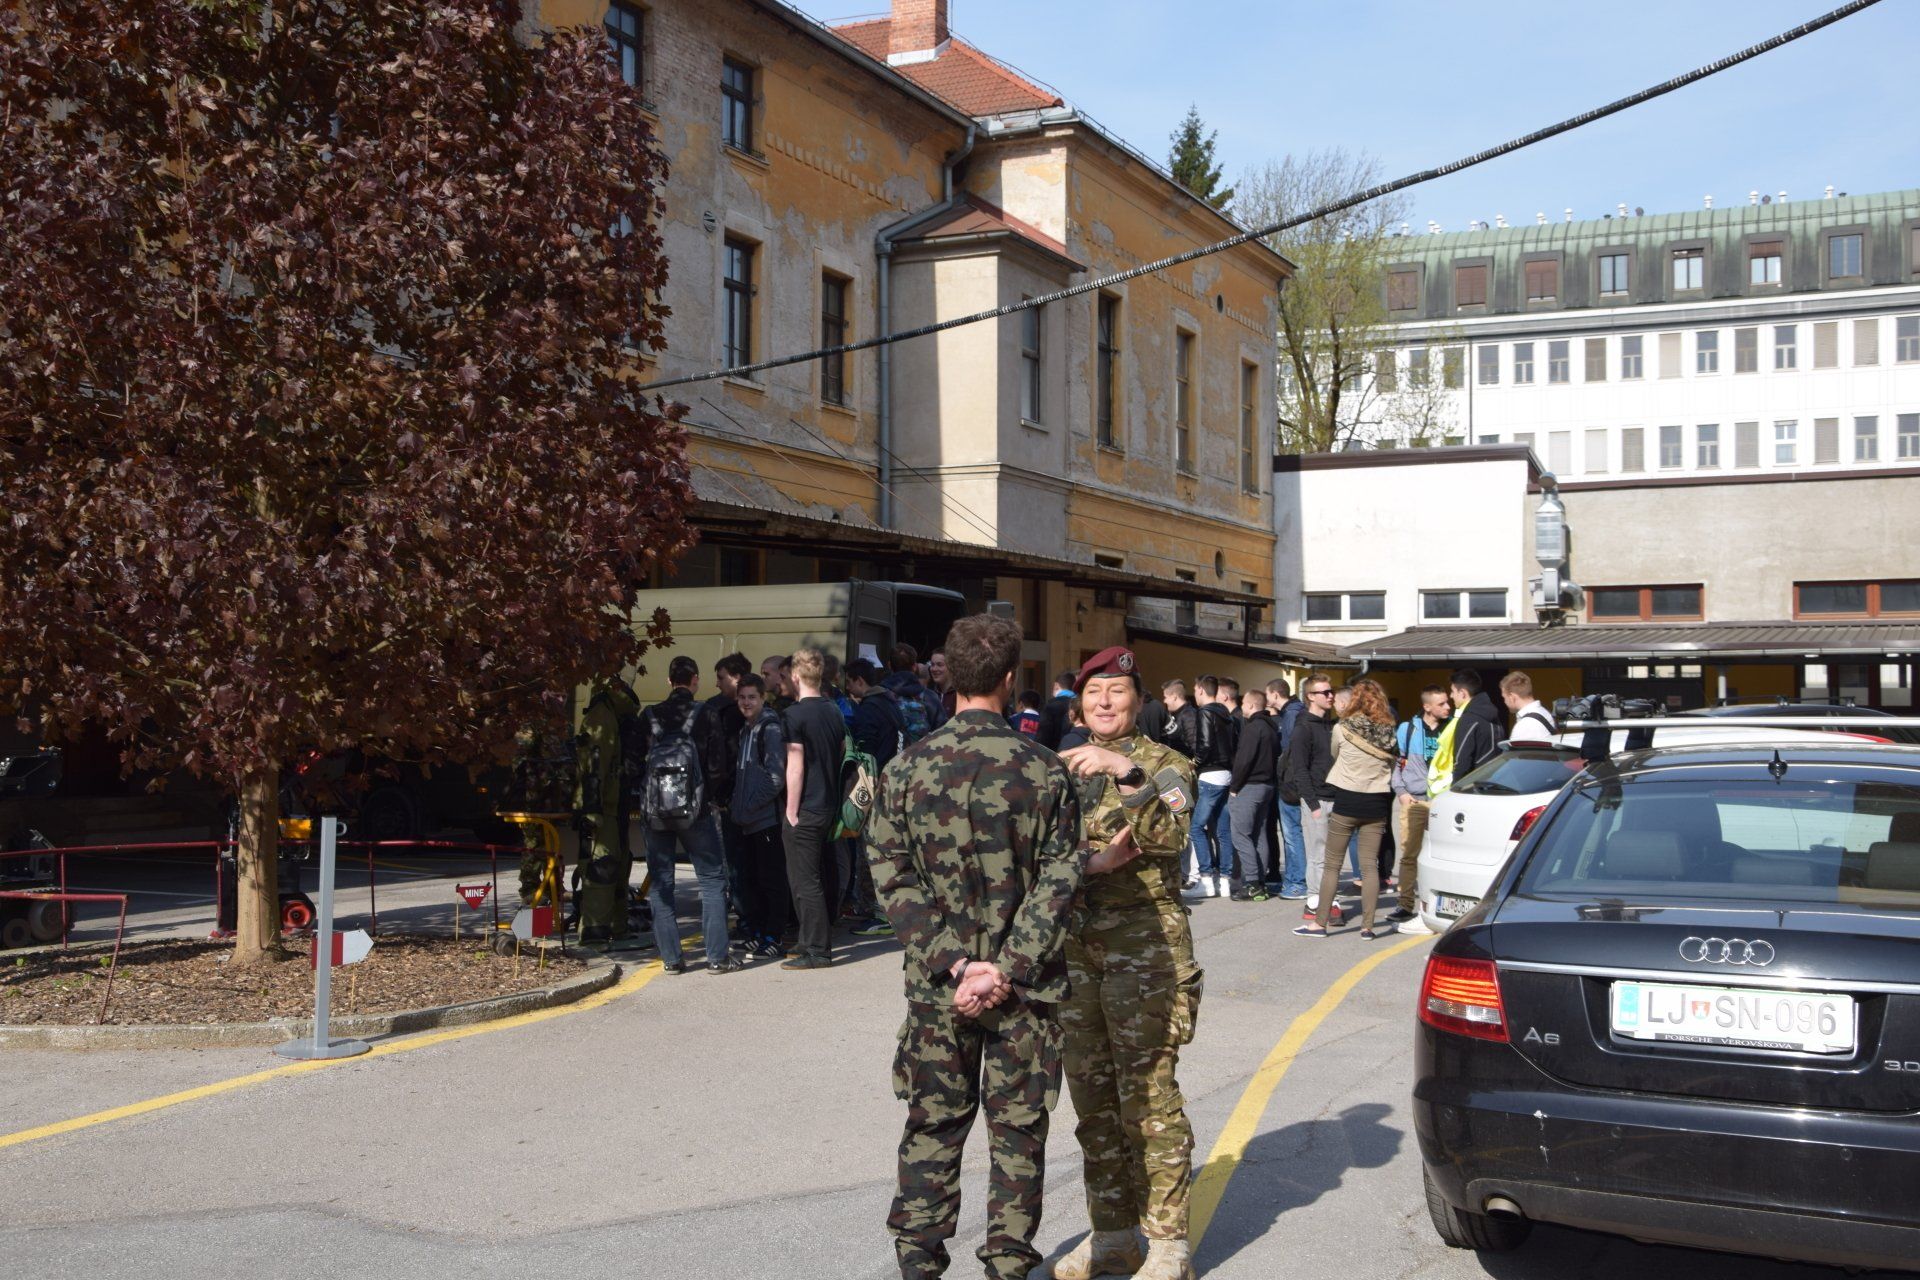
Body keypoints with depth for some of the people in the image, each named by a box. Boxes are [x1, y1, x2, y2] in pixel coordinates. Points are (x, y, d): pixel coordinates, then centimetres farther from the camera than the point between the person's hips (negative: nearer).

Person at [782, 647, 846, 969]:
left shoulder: (795, 714, -14)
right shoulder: (834, 712, 9)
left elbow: (795, 768, -16)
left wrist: (791, 812, -11)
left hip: (805, 809, -8)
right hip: (830, 807, 8)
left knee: (804, 881, -2)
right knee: (816, 878, 16)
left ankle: (817, 951, -1)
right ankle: (810, 941, 24)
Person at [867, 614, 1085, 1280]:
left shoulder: (906, 767, -4)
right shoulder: (1044, 770, -8)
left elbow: (892, 878, -7)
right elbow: (1059, 881, -12)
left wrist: (956, 964, -10)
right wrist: (1007, 969, -13)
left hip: (936, 984, 1)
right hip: (1025, 985, -1)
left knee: (932, 1127, 13)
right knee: (1017, 1131, 10)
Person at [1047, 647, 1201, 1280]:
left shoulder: (1164, 763, 0)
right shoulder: (1065, 768, 14)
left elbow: (1170, 835, -20)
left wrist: (1126, 771, -32)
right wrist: (1093, 861, -13)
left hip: (1145, 947, -5)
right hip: (1076, 943, 6)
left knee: (1148, 1095, -5)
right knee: (1092, 1096, 11)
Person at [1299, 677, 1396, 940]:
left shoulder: (1341, 729, -9)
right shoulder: (1388, 733, -2)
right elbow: (1391, 766, 9)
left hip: (1347, 801, -3)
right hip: (1377, 802, 3)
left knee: (1331, 864, 6)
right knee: (1370, 865, 6)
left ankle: (1320, 923, 8)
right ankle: (1367, 926, 5)